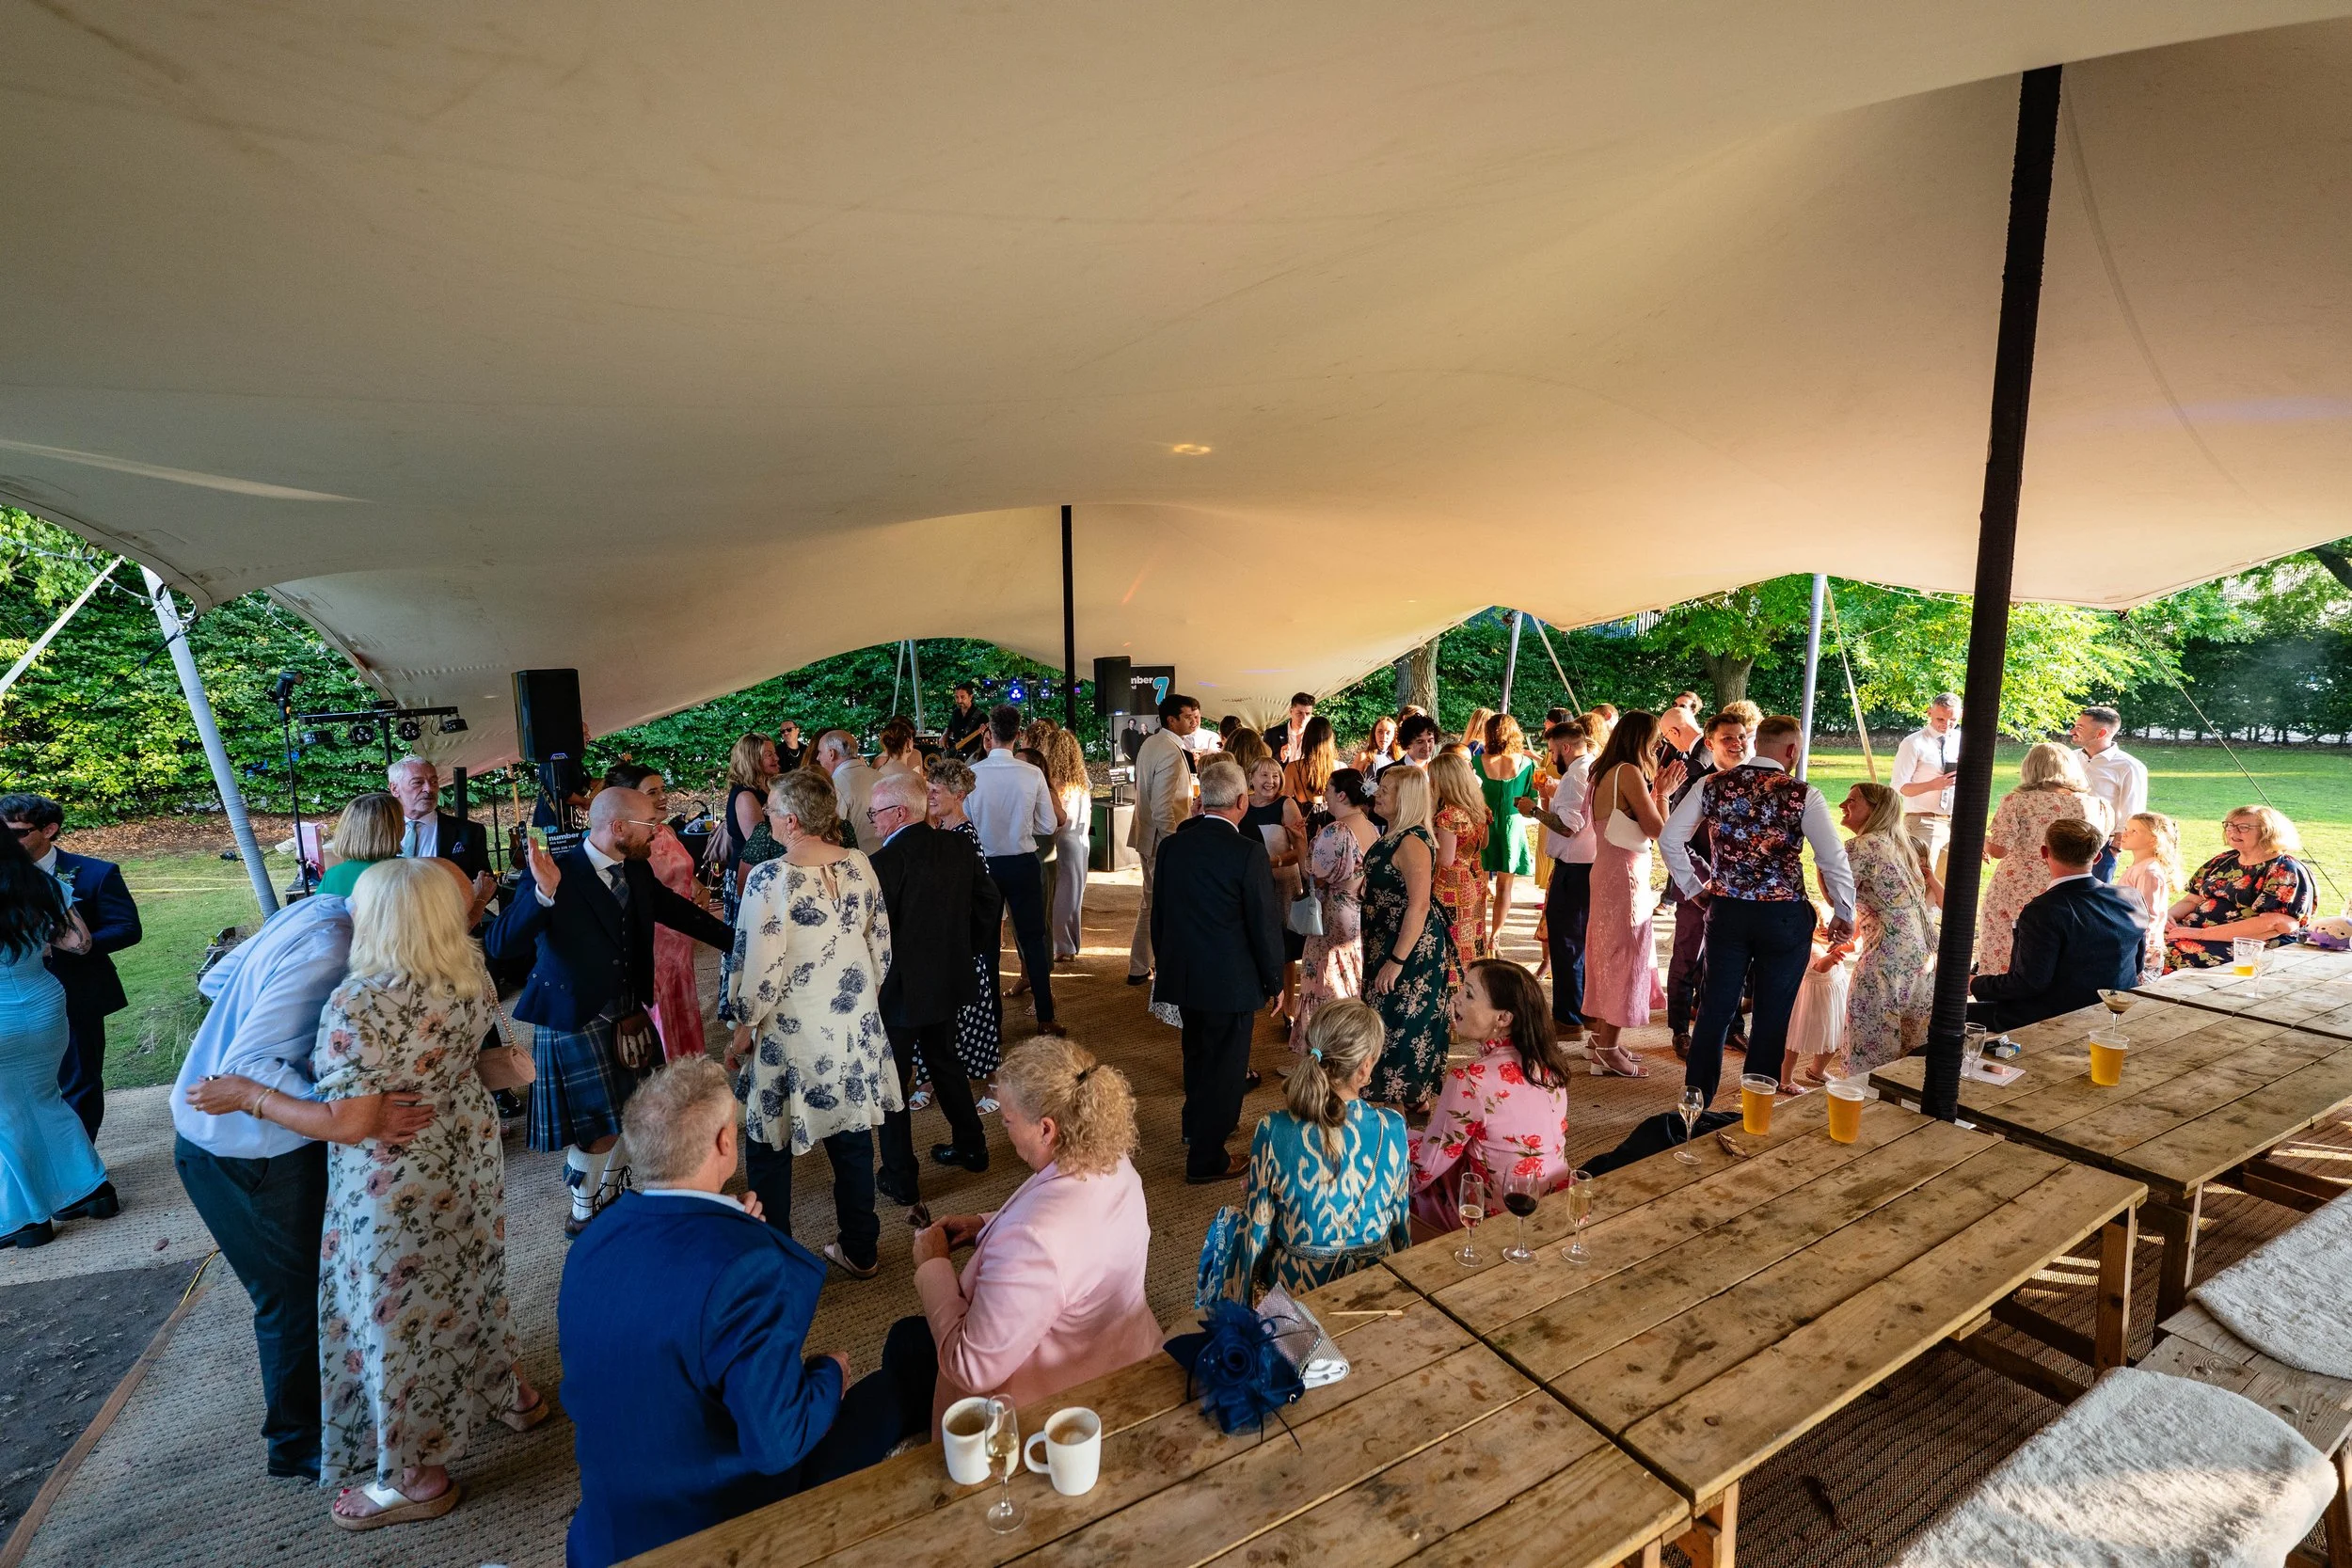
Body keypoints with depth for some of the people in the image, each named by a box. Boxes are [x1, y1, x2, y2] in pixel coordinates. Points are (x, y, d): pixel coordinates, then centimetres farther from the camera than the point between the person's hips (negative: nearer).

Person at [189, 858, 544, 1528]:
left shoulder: (357, 1005, -28)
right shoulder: (472, 975, -7)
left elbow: (348, 1124, -25)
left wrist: (248, 1095, -14)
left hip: (399, 1186, -6)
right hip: (470, 1153, 7)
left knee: (397, 1317, 12)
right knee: (469, 1278, 26)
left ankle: (414, 1478, 29)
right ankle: (510, 1393, 46)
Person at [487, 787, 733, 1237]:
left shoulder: (636, 871, -1)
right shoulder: (558, 874, -21)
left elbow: (678, 911, 15)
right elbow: (501, 947, -27)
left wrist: (739, 943, 15)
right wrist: (544, 893, -42)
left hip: (628, 1015, 7)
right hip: (575, 1025, -7)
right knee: (599, 1128, 4)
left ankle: (608, 1197, 42)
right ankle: (582, 1216, 30)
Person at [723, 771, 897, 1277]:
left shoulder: (770, 878, -20)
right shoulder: (860, 865, -5)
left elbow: (760, 969, -17)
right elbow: (881, 948, 3)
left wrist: (742, 1029, -1)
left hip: (791, 1035, -5)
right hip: (855, 1029, 5)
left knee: (769, 1148, 15)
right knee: (852, 1138, 18)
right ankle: (860, 1250, 32)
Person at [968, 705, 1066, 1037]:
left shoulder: (971, 773, -13)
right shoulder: (1033, 775, -11)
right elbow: (1048, 826, -4)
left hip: (983, 864, 0)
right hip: (1023, 863, 0)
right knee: (1034, 939, 10)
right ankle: (1045, 1018, 15)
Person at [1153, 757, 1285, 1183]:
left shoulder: (1172, 845, -3)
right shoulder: (1249, 852, -19)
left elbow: (1159, 913, 6)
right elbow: (1266, 923, -15)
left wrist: (1166, 965, 19)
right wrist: (1274, 980, -1)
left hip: (1182, 974, 6)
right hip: (1231, 980, -6)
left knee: (1197, 1055, 25)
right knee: (1224, 1065, 10)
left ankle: (1196, 1128, 46)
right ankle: (1207, 1159, 22)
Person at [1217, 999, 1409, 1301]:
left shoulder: (1273, 1131, -26)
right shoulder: (1393, 1128, -20)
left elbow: (1256, 1227, -15)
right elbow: (1400, 1216, -4)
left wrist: (1239, 1297, 4)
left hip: (1295, 1287, -2)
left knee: (1231, 1221, 26)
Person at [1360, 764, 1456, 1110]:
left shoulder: (1412, 842, -22)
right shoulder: (1391, 835, 8)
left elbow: (1419, 905, -27)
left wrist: (1397, 960, -26)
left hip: (1413, 948, -10)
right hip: (1387, 943, 10)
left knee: (1403, 1024, 0)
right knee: (1387, 1023, 17)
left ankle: (1414, 1101, 14)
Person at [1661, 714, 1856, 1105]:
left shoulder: (1713, 786, -2)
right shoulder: (1802, 795, -10)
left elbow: (1669, 838, 1)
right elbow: (1834, 861, -9)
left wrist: (1693, 887, 10)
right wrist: (1844, 915, 4)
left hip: (1726, 911, 3)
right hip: (1784, 917, -3)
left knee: (1715, 1009, 13)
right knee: (1771, 1018, 11)